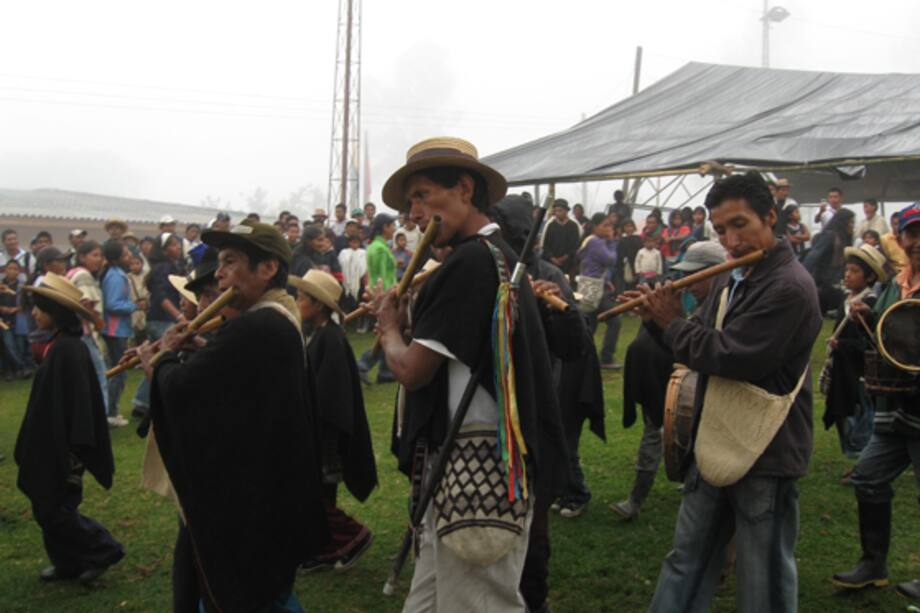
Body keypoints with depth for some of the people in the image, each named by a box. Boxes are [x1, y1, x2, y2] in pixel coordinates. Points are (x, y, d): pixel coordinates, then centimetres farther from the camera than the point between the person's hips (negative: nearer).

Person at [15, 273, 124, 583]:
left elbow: (75, 402, -24)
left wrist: (72, 451, -22)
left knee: (55, 511, 2)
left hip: (61, 447, -9)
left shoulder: (67, 349, -22)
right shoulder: (60, 344, 7)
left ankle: (103, 551, 13)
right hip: (52, 444, 9)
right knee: (49, 509, 16)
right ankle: (69, 563, 26)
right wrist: (32, 446, 20)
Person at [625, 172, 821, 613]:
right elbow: (700, 342, 14)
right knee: (686, 561, 19)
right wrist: (658, 321, -4)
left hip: (765, 456, -8)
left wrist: (672, 323, -12)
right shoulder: (730, 279, 8)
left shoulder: (790, 287, -20)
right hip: (715, 445, 8)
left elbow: (728, 356, -25)